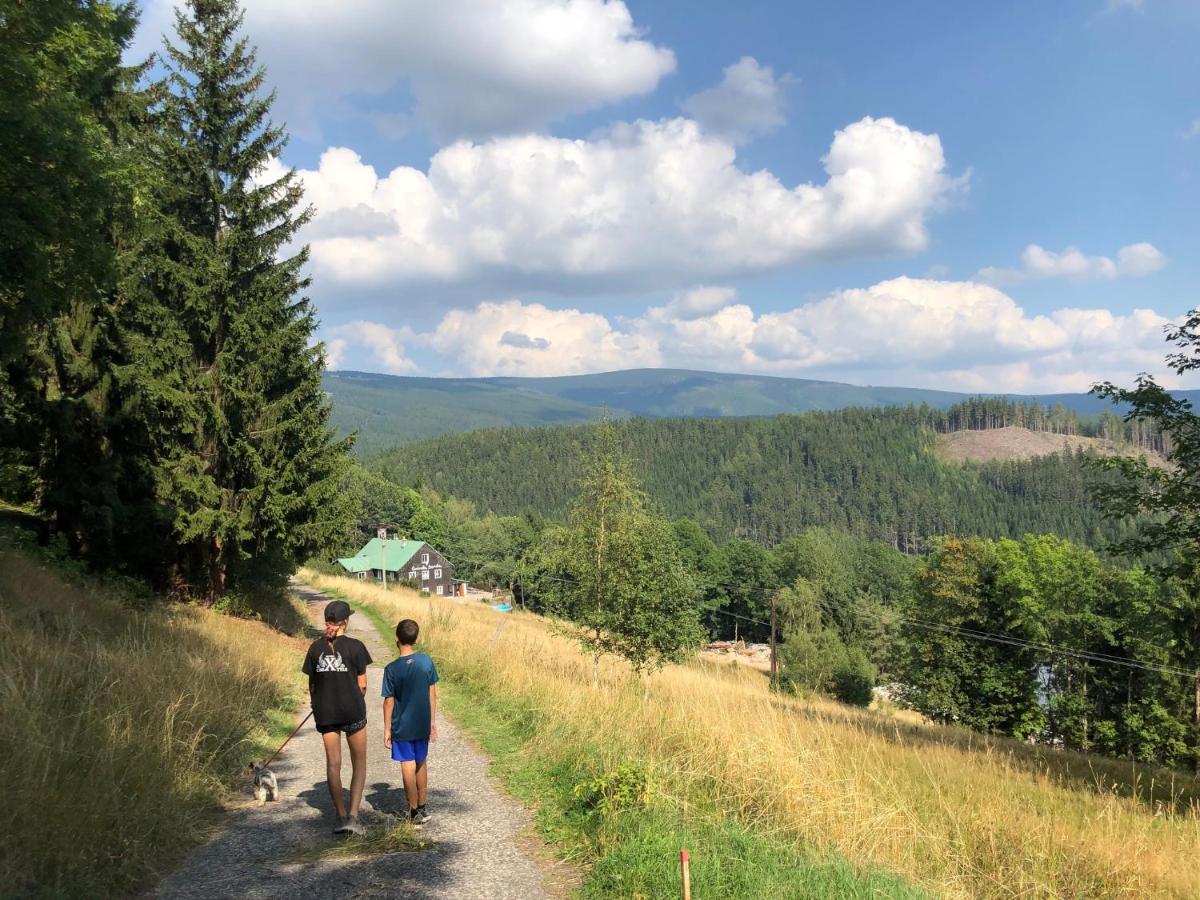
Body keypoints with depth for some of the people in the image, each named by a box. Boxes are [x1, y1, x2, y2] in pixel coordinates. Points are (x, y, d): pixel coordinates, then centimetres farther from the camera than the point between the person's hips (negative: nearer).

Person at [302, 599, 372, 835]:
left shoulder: (316, 647, 0)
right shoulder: (355, 647, -9)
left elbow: (312, 685, 6)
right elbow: (362, 685, -5)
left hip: (324, 712, 3)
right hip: (352, 710, -3)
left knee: (333, 763, 13)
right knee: (359, 762, 9)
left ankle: (340, 816, 17)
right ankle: (353, 815, -2)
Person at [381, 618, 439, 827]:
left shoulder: (392, 669, -14)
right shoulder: (426, 661, -5)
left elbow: (389, 702, -10)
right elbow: (432, 694, 0)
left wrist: (387, 730, 0)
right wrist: (433, 721, 10)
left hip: (402, 726, -3)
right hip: (422, 724, 3)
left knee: (408, 767, 5)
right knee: (421, 764, 17)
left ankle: (414, 812, 11)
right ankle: (422, 808, 27)